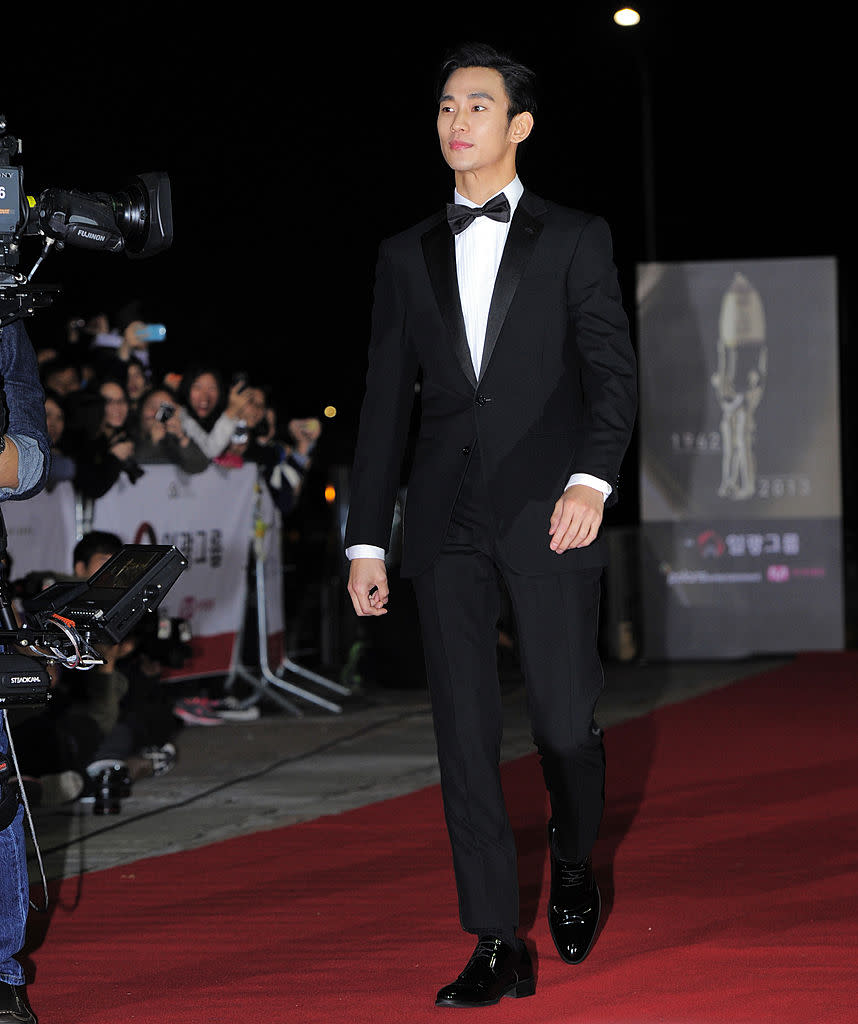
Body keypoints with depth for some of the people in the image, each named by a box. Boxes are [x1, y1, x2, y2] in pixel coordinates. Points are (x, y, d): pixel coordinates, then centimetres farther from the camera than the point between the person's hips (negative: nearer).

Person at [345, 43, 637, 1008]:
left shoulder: (576, 240, 7)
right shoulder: (406, 256, 15)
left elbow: (612, 370, -3)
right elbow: (384, 403, 14)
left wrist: (592, 477, -21)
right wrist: (365, 538, 9)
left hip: (549, 517, -3)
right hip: (446, 521, 3)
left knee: (565, 720, -4)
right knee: (465, 731, -1)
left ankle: (573, 863, 28)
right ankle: (498, 946, 3)